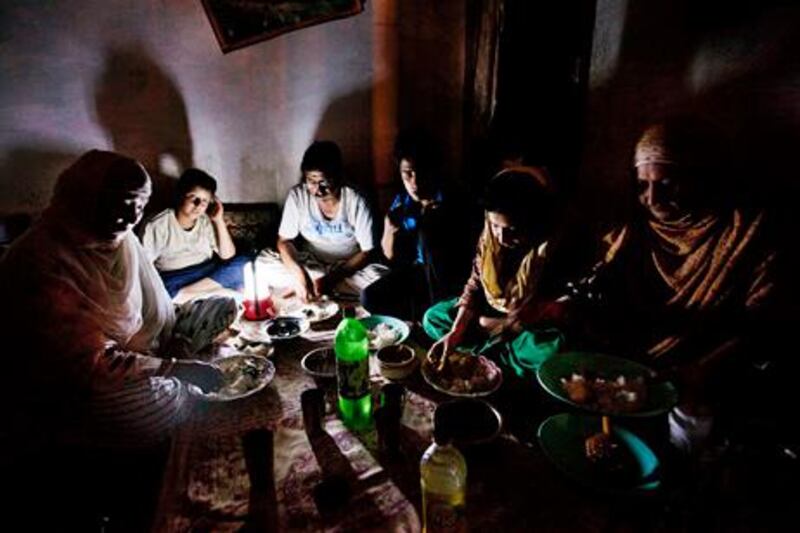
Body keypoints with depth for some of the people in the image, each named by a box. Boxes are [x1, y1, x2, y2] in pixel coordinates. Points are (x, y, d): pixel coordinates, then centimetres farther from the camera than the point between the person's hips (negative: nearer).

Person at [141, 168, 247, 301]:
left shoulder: (207, 222, 4)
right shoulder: (158, 225, -6)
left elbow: (227, 256, -1)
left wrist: (219, 221, -7)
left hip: (209, 275, 4)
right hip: (174, 280, -4)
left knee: (242, 263, -20)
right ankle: (220, 293, -23)